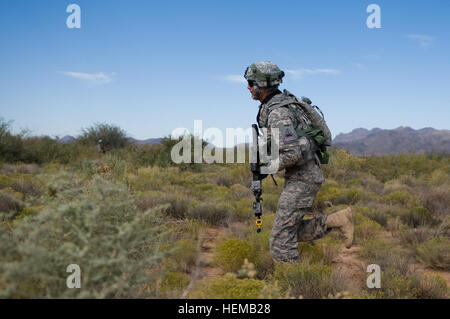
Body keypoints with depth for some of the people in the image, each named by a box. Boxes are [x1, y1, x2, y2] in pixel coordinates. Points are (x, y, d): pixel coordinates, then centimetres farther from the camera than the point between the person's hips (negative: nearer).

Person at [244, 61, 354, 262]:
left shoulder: (277, 113, -21)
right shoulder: (278, 103, 11)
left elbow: (293, 154, -29)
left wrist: (270, 166, -13)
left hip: (302, 179, -10)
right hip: (299, 177, 10)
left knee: (281, 237, -6)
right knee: (294, 232, 17)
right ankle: (337, 220, 16)